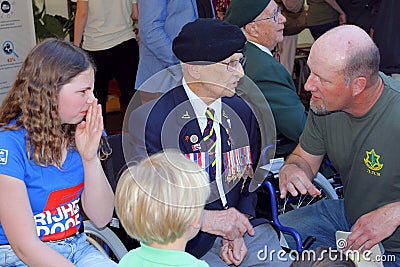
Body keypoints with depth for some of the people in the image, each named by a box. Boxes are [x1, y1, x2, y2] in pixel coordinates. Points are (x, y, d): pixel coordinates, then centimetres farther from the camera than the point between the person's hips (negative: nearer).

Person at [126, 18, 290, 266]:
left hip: (239, 226, 5)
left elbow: (250, 180, 13)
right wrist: (205, 219, -19)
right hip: (187, 243, -4)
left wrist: (237, 231, -4)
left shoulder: (242, 111, 8)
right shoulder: (149, 120, -9)